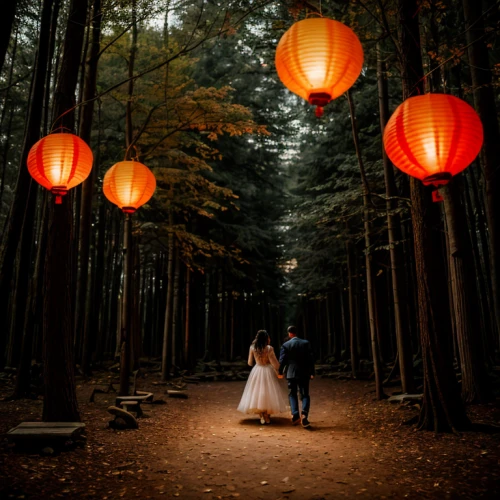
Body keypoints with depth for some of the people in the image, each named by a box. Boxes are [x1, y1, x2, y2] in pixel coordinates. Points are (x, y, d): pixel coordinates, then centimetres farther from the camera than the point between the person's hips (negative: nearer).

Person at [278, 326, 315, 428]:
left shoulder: (286, 345, -4)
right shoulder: (306, 343, 0)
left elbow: (282, 360, -3)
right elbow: (311, 358, -1)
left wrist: (280, 372, 12)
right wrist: (312, 372, 7)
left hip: (291, 373, -1)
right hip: (304, 374, 1)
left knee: (292, 394, 13)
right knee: (305, 395, 6)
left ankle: (295, 414, -6)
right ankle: (304, 414, -16)